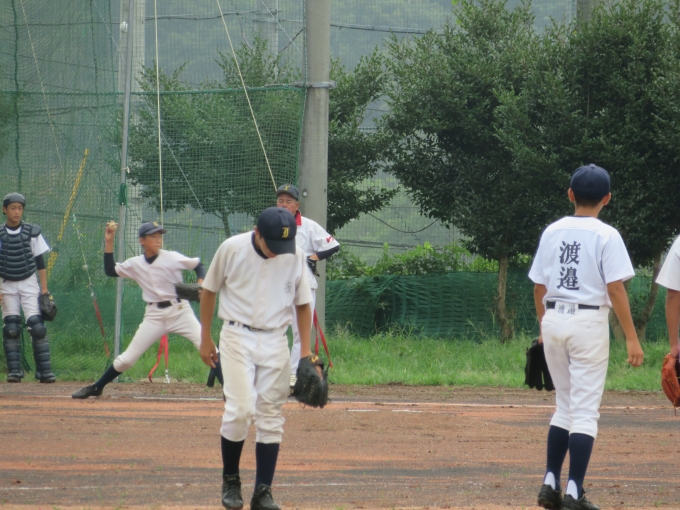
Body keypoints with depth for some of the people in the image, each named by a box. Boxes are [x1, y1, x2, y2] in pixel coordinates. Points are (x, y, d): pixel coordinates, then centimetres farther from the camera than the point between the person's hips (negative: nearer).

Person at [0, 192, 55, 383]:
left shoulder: (32, 232, -2)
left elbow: (40, 262, 2)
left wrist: (44, 288, -1)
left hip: (29, 284, -1)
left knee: (37, 327, -10)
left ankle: (45, 371, -10)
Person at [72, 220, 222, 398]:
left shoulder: (172, 258, -6)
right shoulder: (135, 264, 3)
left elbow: (198, 265, 3)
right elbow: (110, 270, 9)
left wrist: (200, 283, -17)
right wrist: (109, 242, 4)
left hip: (179, 310, -2)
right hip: (154, 315, 2)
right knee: (127, 358, 3)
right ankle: (96, 388, 20)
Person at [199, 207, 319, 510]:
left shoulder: (295, 257, -3)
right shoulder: (232, 249, -9)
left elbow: (303, 304, 8)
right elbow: (209, 291, 4)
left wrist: (305, 351, 1)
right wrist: (205, 339, 5)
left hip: (275, 342, 2)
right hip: (238, 339, -2)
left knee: (270, 417, 1)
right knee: (239, 410, -13)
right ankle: (230, 482, 6)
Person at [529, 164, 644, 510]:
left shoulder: (552, 232, 6)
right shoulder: (606, 236, -8)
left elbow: (539, 287, 10)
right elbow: (615, 289, -13)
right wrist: (631, 338, -10)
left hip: (553, 319, 5)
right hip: (588, 322, -5)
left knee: (565, 405, 17)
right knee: (585, 410, -3)